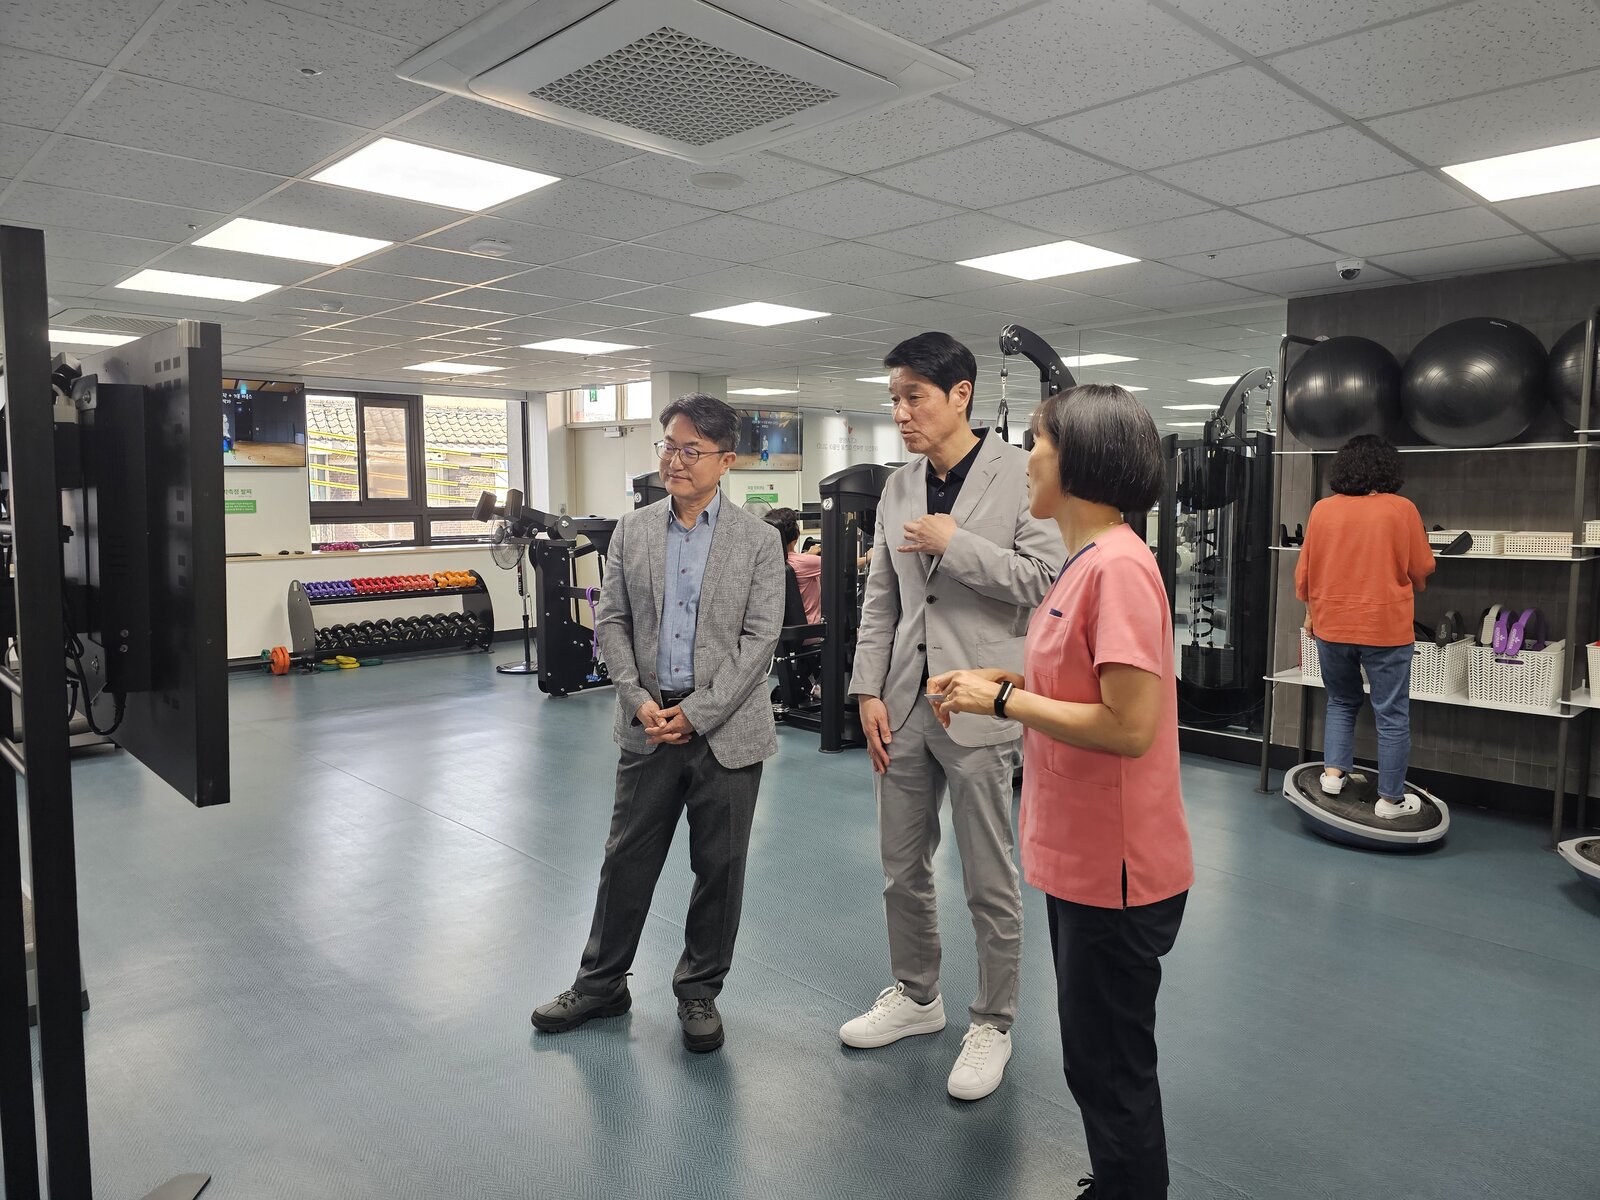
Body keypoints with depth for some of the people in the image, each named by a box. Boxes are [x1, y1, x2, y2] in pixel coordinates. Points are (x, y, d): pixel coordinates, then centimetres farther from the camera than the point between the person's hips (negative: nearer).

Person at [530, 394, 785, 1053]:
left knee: (719, 867, 9)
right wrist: (638, 699, -8)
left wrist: (698, 713, -14)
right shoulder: (632, 530, 5)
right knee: (627, 858, 12)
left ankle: (699, 991, 29)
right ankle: (601, 982, 32)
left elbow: (760, 636, -9)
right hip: (649, 723, 2)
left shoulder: (758, 540, -4)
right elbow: (611, 620, 5)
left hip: (726, 728, -2)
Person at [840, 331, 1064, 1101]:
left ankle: (992, 1026, 26)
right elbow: (880, 598, 11)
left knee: (990, 884, 6)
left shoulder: (1021, 476, -8)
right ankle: (915, 996, 38)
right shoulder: (898, 487, 9)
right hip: (904, 705, 6)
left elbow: (1044, 577, -15)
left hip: (976, 706, -6)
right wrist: (869, 691, 4)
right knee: (902, 869, 17)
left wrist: (953, 544, -17)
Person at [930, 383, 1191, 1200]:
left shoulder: (1118, 566, -23)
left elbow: (1129, 726, -26)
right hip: (1080, 857, 10)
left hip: (1115, 871, -10)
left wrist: (1003, 699, -18)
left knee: (1111, 1071, 10)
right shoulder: (1087, 560, 7)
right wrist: (998, 683, 2)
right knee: (1095, 1056, 25)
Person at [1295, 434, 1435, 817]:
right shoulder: (1401, 509, -8)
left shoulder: (1322, 509, -1)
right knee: (1392, 714, 6)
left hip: (1331, 625, 3)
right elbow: (1421, 570, 0)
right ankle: (1391, 798, 12)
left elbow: (1305, 570, 6)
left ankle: (1333, 772, 16)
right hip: (1385, 626, -3)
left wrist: (1311, 612, 20)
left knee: (1341, 702, 22)